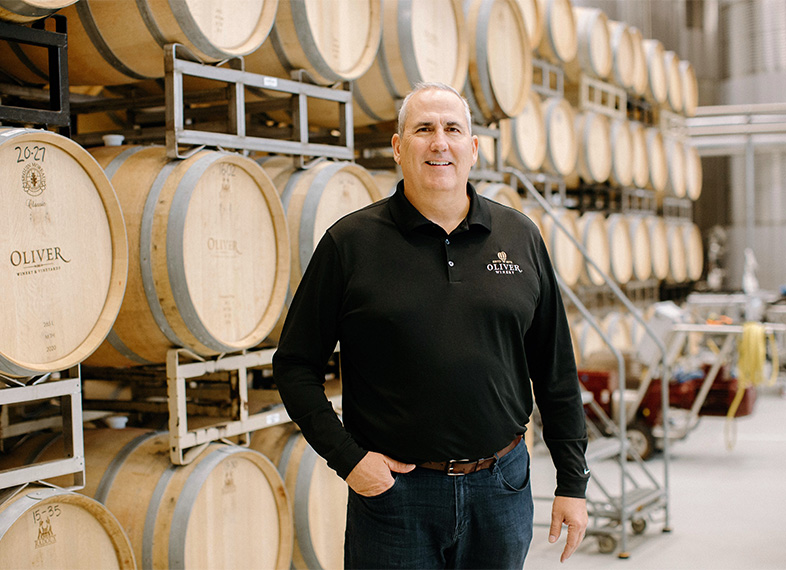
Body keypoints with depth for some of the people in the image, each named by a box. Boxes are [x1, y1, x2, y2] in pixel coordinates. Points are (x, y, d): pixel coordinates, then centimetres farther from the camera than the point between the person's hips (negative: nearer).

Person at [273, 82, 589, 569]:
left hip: (501, 487, 3)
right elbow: (295, 366, -1)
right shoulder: (351, 242, -4)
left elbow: (557, 372, 8)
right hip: (394, 490, -2)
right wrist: (346, 457, -10)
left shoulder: (521, 237, 4)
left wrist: (572, 481, 6)